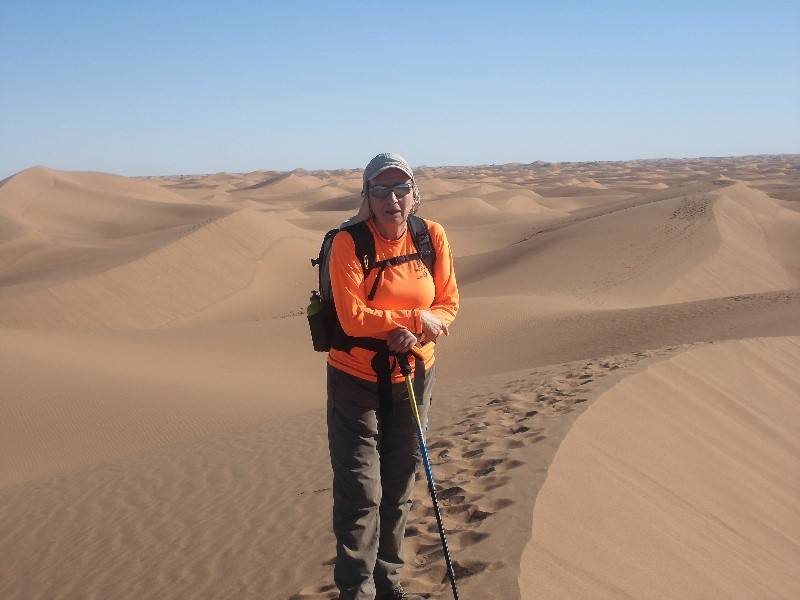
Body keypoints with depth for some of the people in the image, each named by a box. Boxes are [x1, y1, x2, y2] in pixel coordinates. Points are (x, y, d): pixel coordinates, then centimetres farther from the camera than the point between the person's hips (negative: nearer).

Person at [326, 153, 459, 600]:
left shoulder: (432, 236, -6)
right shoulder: (348, 243, -18)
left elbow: (448, 304, -2)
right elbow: (352, 318, -25)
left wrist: (414, 335, -21)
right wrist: (417, 318, -20)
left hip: (414, 376, 5)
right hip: (356, 382, -4)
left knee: (400, 488, 16)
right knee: (360, 494, -2)